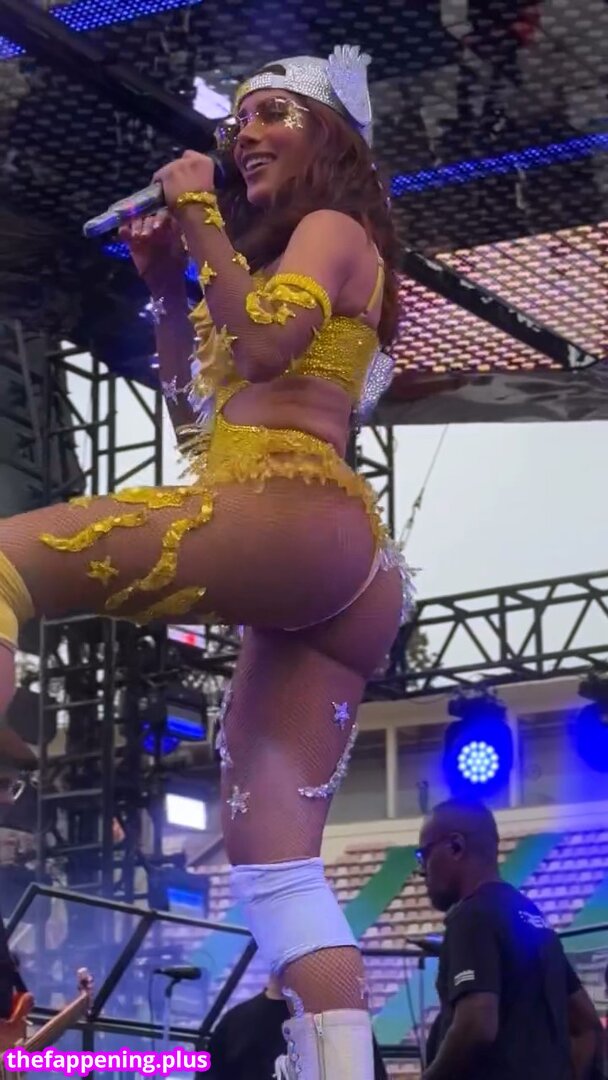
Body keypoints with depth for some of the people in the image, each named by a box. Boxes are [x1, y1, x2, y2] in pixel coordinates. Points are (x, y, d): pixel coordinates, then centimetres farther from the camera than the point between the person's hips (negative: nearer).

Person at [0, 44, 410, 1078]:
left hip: (299, 512, -10)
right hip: (333, 582, 10)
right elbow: (193, 415, 34)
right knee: (271, 859, 0)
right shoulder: (283, 256, 35)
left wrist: (203, 221, 1)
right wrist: (166, 287, 27)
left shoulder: (331, 228, 10)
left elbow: (264, 347, -10)